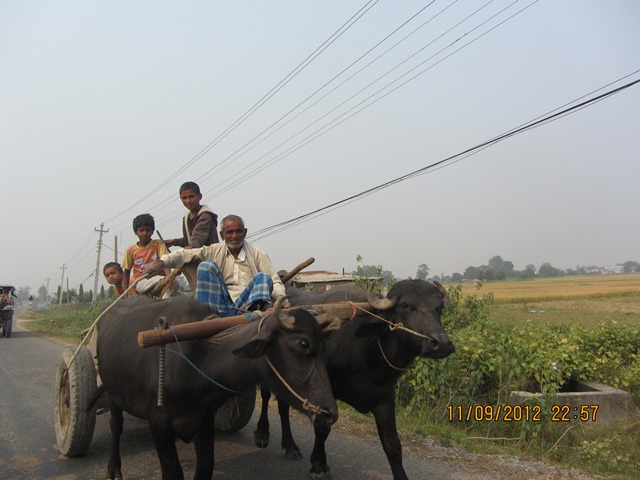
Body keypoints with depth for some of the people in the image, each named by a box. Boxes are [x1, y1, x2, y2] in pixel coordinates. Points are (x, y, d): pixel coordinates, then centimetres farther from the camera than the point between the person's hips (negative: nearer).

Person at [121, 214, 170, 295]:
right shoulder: (130, 250, 7)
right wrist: (125, 292, 1)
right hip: (140, 282, -2)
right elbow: (126, 273, 13)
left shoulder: (158, 244, 5)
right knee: (162, 280, -35)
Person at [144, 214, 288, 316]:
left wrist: (282, 300, -17)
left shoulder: (257, 253, 8)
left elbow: (275, 282, 3)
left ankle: (257, 309, -47)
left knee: (263, 277, -20)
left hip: (246, 306, -1)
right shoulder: (215, 251, 12)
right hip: (221, 306, 1)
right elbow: (186, 254, 1)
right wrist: (161, 262, -16)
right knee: (207, 265, -11)